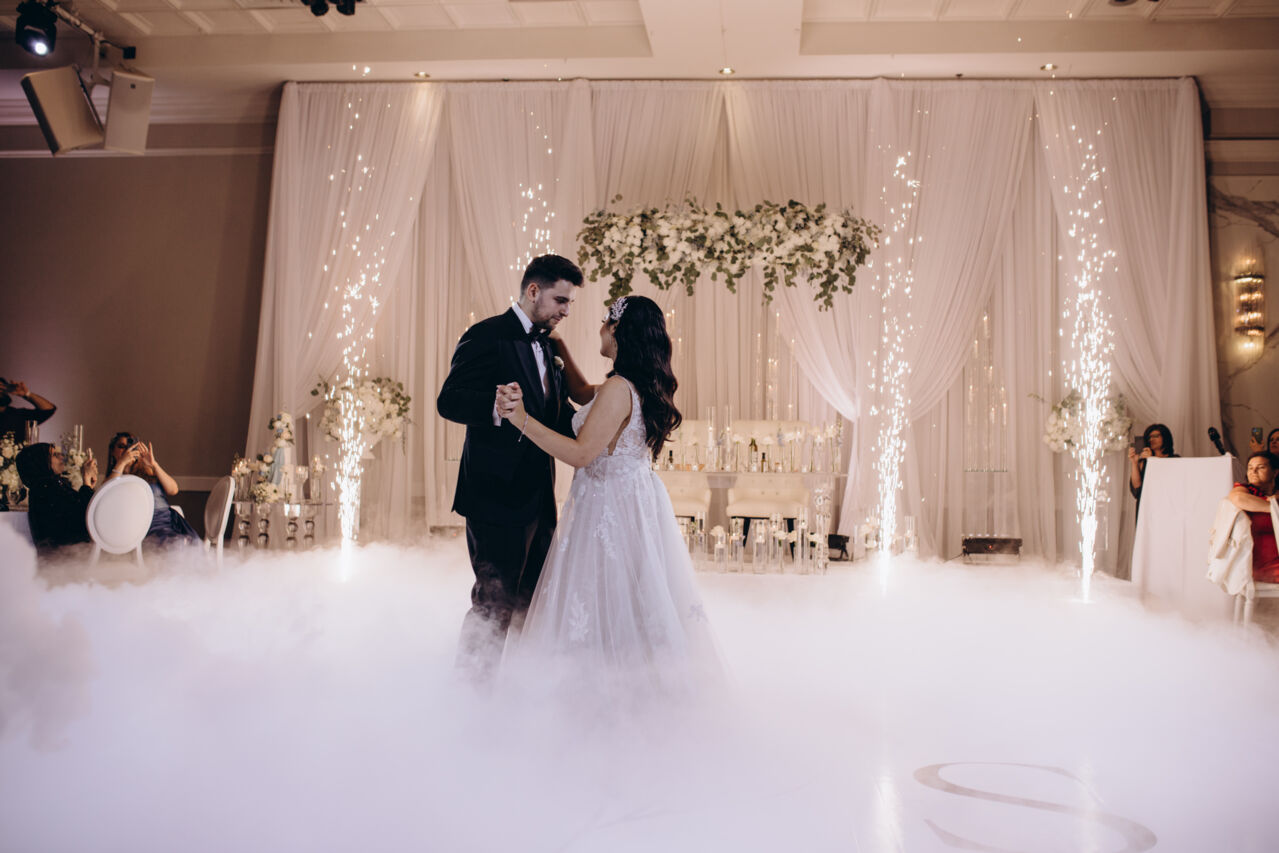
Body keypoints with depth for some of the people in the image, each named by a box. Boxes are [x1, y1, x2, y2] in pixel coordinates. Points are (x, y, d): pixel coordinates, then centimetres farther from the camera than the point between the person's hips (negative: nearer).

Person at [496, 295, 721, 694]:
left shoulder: (619, 389, -21)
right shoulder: (647, 384, 8)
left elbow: (581, 453, -25)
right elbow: (584, 392, 25)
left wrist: (522, 420, -25)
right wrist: (560, 348, 27)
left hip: (610, 507, -9)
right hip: (638, 497, 9)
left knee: (605, 596, 0)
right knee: (637, 602, 16)